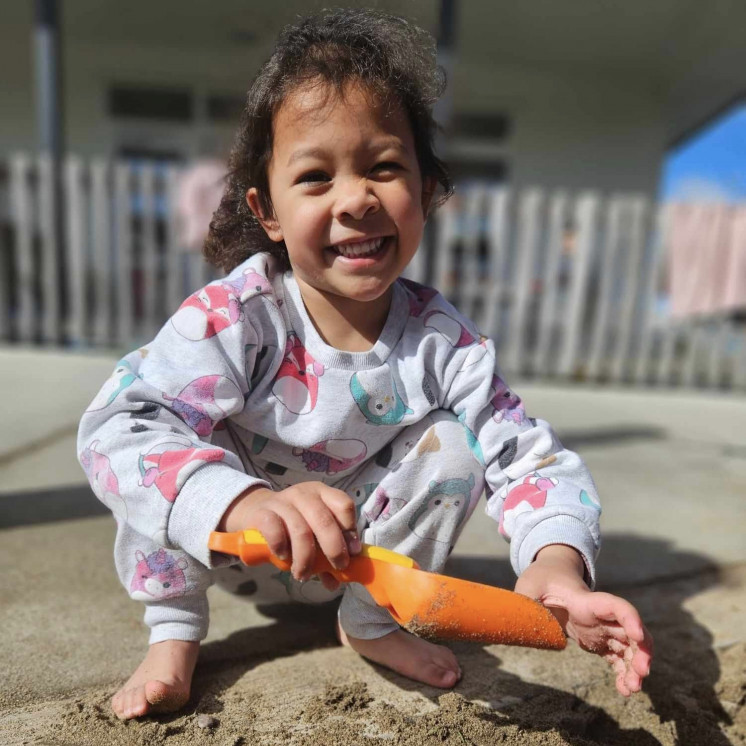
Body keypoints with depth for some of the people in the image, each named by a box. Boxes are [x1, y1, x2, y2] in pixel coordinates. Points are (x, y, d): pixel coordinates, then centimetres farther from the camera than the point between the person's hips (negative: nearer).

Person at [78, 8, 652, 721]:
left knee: (452, 442, -19)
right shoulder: (232, 316, -28)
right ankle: (174, 630, -2)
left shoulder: (441, 340, -20)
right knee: (186, 439, -28)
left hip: (365, 552, 3)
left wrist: (556, 561, -41)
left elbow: (527, 457, -21)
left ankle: (370, 619, 4)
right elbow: (116, 429, -38)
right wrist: (245, 503, -56)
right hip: (227, 546, -2)